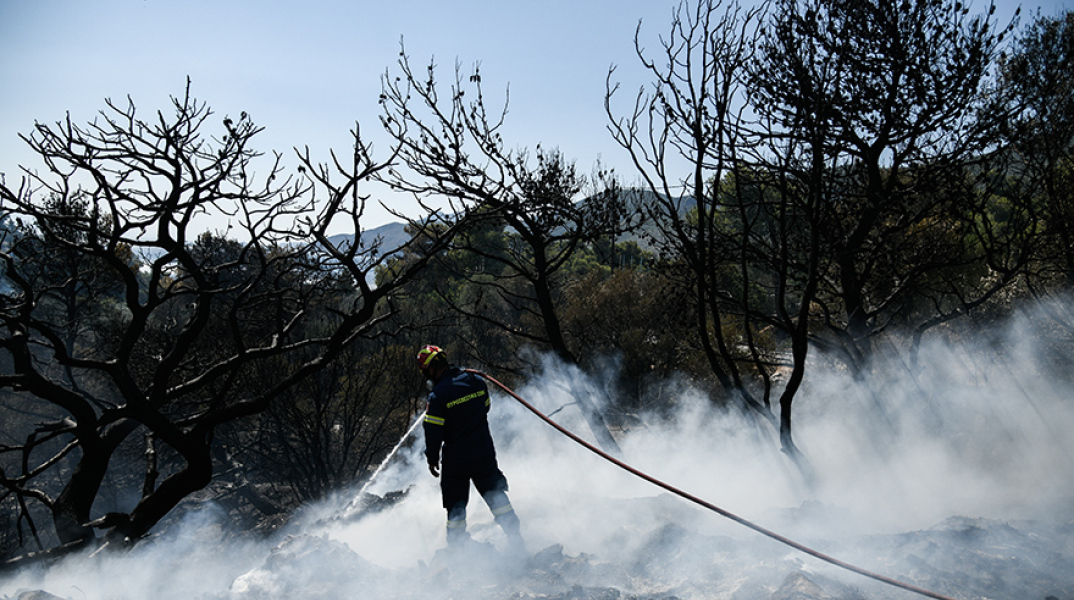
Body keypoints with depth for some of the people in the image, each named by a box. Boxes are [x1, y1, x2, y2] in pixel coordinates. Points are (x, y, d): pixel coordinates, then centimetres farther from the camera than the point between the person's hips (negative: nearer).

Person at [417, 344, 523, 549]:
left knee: (455, 504, 10)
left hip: (455, 458, -4)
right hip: (484, 452, 4)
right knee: (495, 495, 15)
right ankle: (516, 539, 14)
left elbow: (433, 430, -15)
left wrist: (432, 458, -2)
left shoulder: (438, 394, -19)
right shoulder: (476, 381, -2)